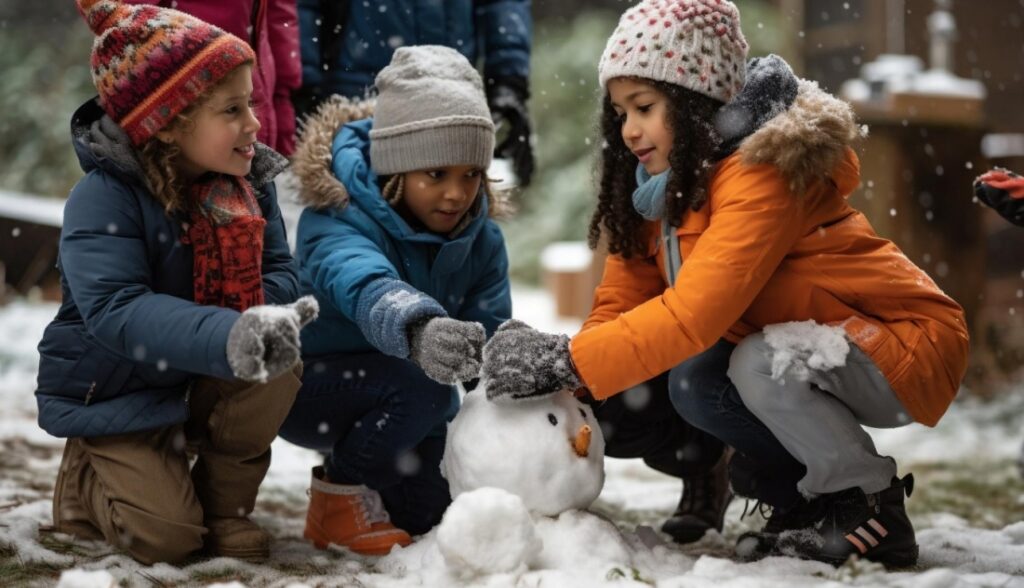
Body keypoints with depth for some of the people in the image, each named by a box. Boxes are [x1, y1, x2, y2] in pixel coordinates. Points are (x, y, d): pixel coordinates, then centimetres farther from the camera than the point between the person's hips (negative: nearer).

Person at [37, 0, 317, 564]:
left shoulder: (248, 183, -7)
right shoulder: (102, 199, -26)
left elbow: (280, 271, -7)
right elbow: (116, 311, -37)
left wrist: (262, 315, -33)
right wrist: (228, 337, -53)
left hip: (206, 381, 5)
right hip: (114, 391, -5)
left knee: (277, 365, -24)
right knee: (166, 534, -17)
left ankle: (225, 502, 0)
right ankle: (83, 483, 17)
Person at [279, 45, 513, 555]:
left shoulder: (480, 235, -7)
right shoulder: (335, 221, -29)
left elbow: (491, 326, -12)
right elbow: (364, 286, -52)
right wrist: (418, 328, -73)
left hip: (404, 404, 7)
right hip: (310, 385, -6)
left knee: (425, 515, 3)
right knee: (421, 384, -33)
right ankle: (342, 490, -9)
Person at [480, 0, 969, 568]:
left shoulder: (763, 171, -26)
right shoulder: (669, 185, 1)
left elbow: (694, 314, -35)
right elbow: (621, 302, -4)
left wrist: (565, 362, -36)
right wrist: (556, 376, -21)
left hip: (912, 347, -8)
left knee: (760, 366, -32)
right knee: (693, 384, -12)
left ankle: (873, 512, -10)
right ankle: (808, 498, 7)